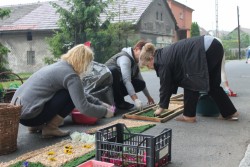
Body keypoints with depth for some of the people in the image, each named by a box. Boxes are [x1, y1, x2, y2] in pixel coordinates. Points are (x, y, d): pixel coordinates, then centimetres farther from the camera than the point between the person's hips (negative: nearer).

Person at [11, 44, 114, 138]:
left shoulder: (60, 66, 15)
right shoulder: (71, 75, -13)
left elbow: (81, 95, 25)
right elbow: (84, 107, -16)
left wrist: (100, 103, 21)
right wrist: (105, 112, -1)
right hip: (28, 114, -9)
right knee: (71, 96, -6)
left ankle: (37, 125, 16)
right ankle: (50, 128, -2)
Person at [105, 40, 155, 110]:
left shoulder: (135, 61, 7)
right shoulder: (125, 58, -23)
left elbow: (140, 79, 17)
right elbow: (126, 81, -35)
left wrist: (148, 96, 20)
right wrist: (135, 99, -42)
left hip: (117, 84, 8)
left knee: (141, 84, -7)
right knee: (114, 70, -39)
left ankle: (118, 99, 0)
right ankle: (118, 102, -23)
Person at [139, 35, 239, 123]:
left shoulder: (163, 61, -9)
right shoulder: (165, 53, 18)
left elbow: (165, 84, -3)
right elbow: (171, 81, 23)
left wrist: (161, 107, 9)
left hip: (207, 50, -10)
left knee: (191, 82, 0)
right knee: (212, 85, 17)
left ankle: (189, 115, 8)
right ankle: (230, 112, 22)